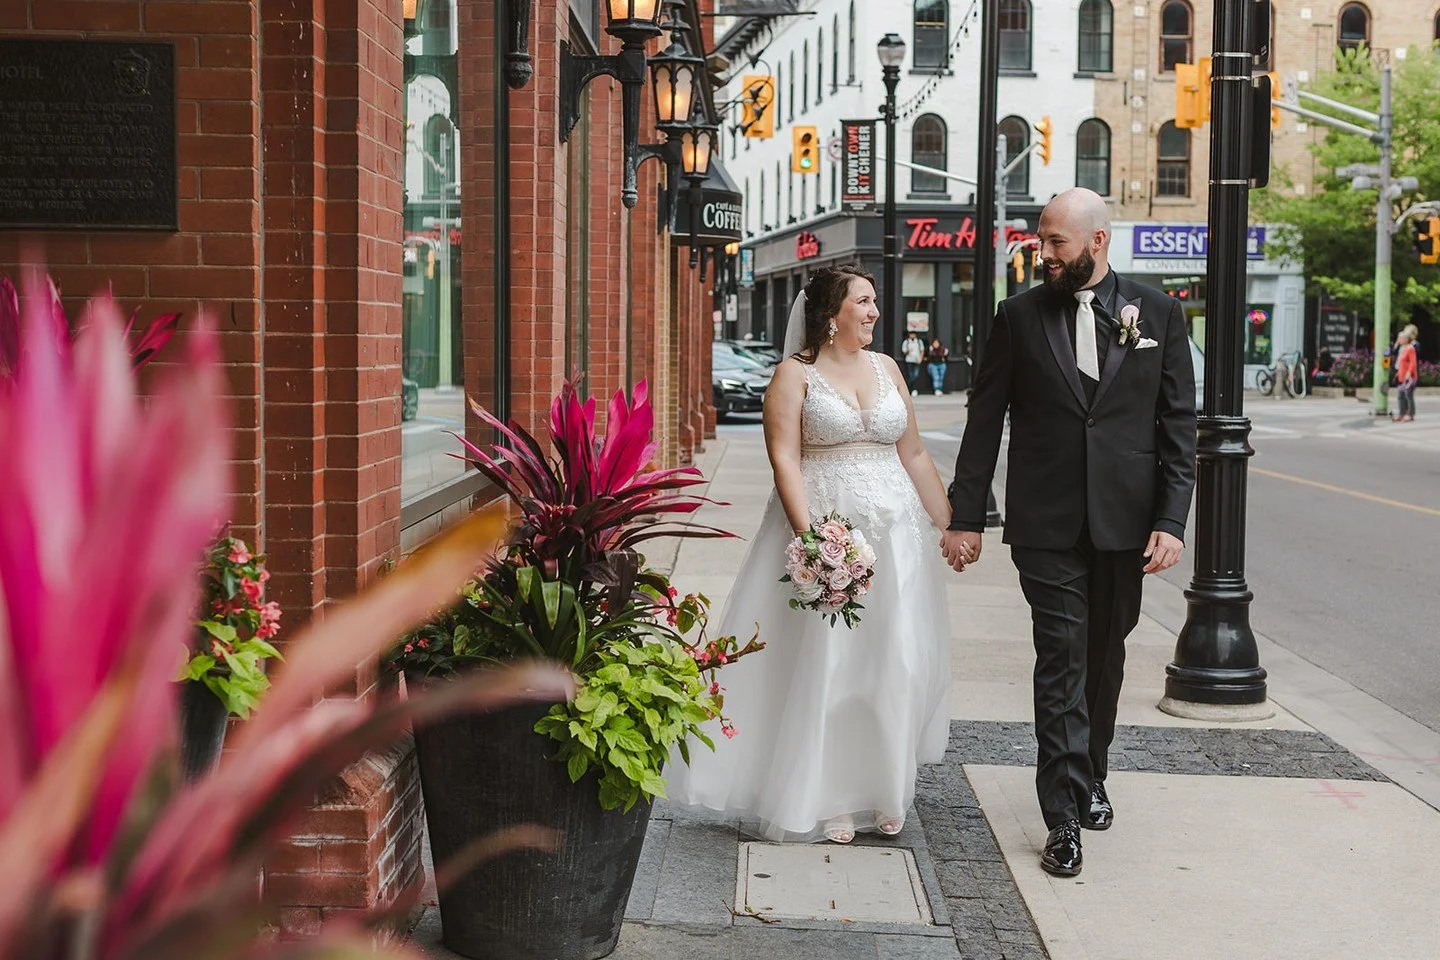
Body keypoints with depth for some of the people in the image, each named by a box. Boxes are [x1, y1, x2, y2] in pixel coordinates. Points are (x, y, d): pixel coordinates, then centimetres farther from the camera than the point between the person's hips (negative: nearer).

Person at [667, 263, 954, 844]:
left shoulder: (886, 368, 13)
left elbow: (914, 455, 16)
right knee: (824, 661, -2)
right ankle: (828, 802, 9)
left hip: (892, 533, 5)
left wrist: (950, 524, 14)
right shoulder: (796, 374, -2)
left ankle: (881, 794, 18)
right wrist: (809, 535, -21)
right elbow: (785, 460, -11)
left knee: (894, 661, 4)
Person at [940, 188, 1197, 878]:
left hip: (1125, 523, 2)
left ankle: (1090, 776, 36)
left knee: (1105, 659, 15)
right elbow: (985, 423, 4)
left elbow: (1179, 426, 2)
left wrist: (1171, 521, -6)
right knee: (1062, 662, -5)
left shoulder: (1157, 314, 3)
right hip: (1046, 524, -1)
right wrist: (965, 516, 0)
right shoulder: (1019, 316, 2)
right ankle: (1064, 819, -1)